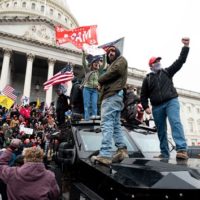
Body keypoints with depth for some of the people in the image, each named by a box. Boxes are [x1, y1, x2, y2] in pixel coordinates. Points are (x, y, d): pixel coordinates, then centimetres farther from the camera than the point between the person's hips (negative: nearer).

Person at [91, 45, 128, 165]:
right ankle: (122, 150, 5)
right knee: (115, 124, 6)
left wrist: (100, 80, 3)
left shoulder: (121, 60, 9)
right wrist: (102, 84, 2)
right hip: (112, 95, 10)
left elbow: (114, 72, -9)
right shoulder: (112, 65, 35)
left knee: (106, 123, -18)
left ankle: (105, 154, -22)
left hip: (113, 95, -10)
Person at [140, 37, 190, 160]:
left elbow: (180, 61, 5)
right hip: (157, 107, 2)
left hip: (171, 101, -2)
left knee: (175, 122, -23)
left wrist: (186, 46, -5)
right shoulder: (147, 79, 13)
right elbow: (144, 96, 12)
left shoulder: (167, 72, 14)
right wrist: (146, 107, -3)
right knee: (161, 131, 5)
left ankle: (182, 150, -31)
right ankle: (165, 153, 13)